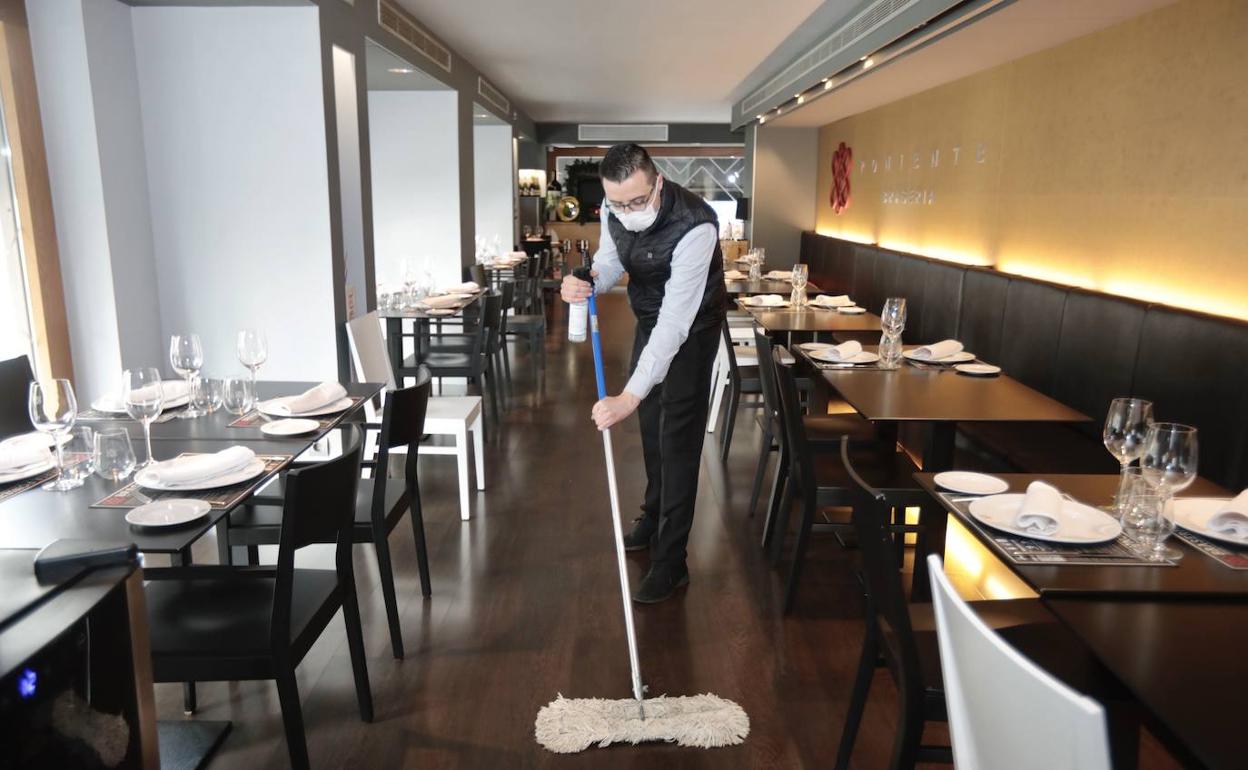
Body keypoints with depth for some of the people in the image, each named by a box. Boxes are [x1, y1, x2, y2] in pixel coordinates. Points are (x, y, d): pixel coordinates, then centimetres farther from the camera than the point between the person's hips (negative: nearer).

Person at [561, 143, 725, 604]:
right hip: (649, 320, 7)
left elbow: (676, 321, -42)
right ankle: (655, 517, 41)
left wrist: (629, 396, -48)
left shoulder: (696, 226, -38)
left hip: (690, 329, -7)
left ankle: (671, 562, 1)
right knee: (650, 424, 19)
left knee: (677, 438, -8)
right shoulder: (614, 211, -16)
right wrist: (587, 282, -24)